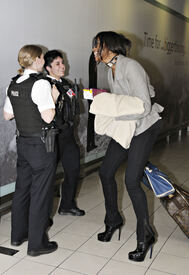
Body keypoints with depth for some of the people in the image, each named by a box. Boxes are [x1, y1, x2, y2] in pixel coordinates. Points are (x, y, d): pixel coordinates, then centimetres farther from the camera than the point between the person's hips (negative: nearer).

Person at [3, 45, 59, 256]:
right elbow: (48, 117, -23)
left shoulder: (13, 84, 7)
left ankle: (18, 234, 32)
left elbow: (7, 115, 14)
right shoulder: (40, 84, -17)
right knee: (41, 193, 2)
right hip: (41, 145, -8)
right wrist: (54, 97, -8)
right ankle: (36, 244, 12)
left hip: (22, 142, 8)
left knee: (22, 189, 18)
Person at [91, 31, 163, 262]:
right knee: (106, 172, 8)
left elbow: (144, 107, -26)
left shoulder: (130, 67, -20)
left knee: (131, 181, -13)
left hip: (144, 127, -9)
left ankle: (145, 236, 6)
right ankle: (113, 221, 29)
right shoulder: (111, 71, 8)